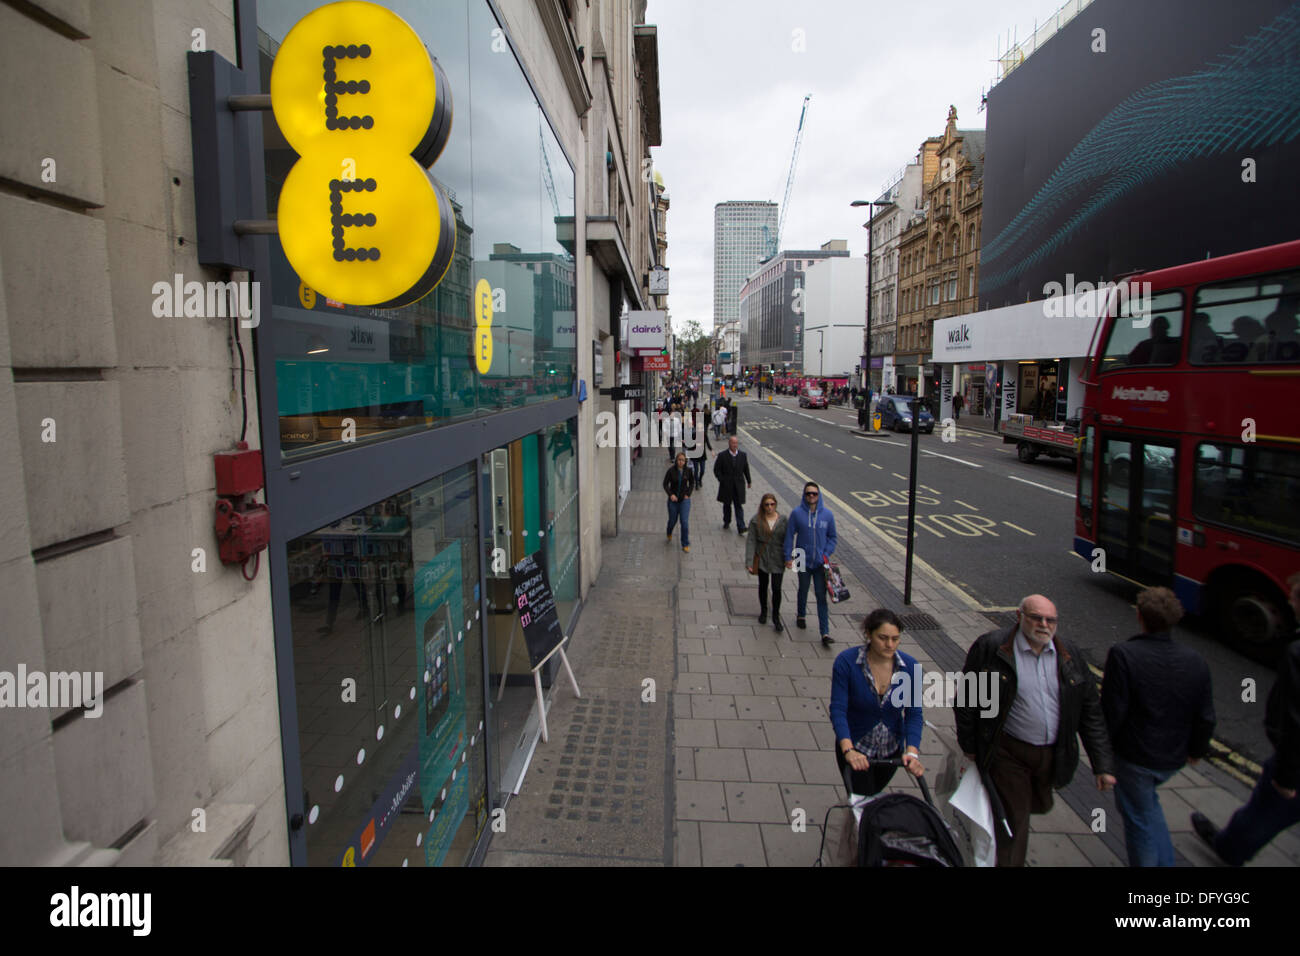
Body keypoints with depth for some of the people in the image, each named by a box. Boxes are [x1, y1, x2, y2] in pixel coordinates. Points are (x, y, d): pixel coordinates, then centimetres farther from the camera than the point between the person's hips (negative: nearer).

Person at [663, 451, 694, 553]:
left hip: (684, 499, 0)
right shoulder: (671, 471, -10)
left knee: (685, 522, -8)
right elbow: (665, 484, -4)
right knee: (672, 520, 14)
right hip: (673, 499, 0)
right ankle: (669, 533, 49)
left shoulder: (689, 471, -5)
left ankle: (685, 544, 4)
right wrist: (670, 494, -17)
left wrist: (688, 494, -3)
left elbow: (692, 483, 9)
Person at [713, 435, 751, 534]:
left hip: (739, 485, 1)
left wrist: (749, 481, 14)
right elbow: (717, 470, -4)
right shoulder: (722, 455, -6)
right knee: (727, 505, 15)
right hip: (726, 486, -1)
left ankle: (741, 528, -7)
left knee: (739, 506, -3)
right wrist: (722, 480, -10)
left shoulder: (743, 455, 3)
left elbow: (746, 469, 11)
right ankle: (726, 522, 35)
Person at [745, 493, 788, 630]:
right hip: (762, 559, 1)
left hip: (777, 561, 0)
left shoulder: (784, 520, -5)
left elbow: (788, 540, 2)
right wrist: (749, 562, -16)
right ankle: (763, 611, 39)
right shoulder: (756, 520, -9)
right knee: (763, 586, 17)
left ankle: (776, 617, 16)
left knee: (776, 588, -1)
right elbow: (750, 541, -10)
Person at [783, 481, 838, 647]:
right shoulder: (797, 513, -8)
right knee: (803, 591, 19)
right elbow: (790, 536, -2)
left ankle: (825, 633, 3)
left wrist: (826, 554, -5)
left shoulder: (827, 514, -4)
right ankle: (801, 616, 45)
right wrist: (788, 557, -5)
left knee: (822, 597, -1)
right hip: (803, 562, 0)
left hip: (820, 563, 0)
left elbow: (832, 537, 6)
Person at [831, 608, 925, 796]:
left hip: (892, 749, 3)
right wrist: (848, 751, -36)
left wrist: (912, 752, -26)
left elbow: (914, 713, -12)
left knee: (874, 794, 24)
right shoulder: (846, 661, -24)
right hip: (855, 747, -3)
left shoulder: (910, 666, -15)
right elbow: (838, 710, -24)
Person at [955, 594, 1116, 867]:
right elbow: (967, 698, -8)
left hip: (1053, 753, 5)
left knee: (1039, 806, 25)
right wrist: (968, 745, -3)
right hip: (1009, 752, -5)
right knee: (1015, 821, 2)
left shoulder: (1069, 654, -2)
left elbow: (1091, 710, 3)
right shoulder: (991, 647, -16)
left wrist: (1103, 764, 0)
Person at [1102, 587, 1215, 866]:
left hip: (1133, 756, -5)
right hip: (1173, 759, 6)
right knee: (1147, 800, 31)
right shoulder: (1196, 662, -9)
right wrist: (1196, 749, 18)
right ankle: (1164, 861, 37)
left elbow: (1113, 711, -23)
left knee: (1139, 820, 13)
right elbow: (1206, 718, -1)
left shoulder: (1123, 655, -25)